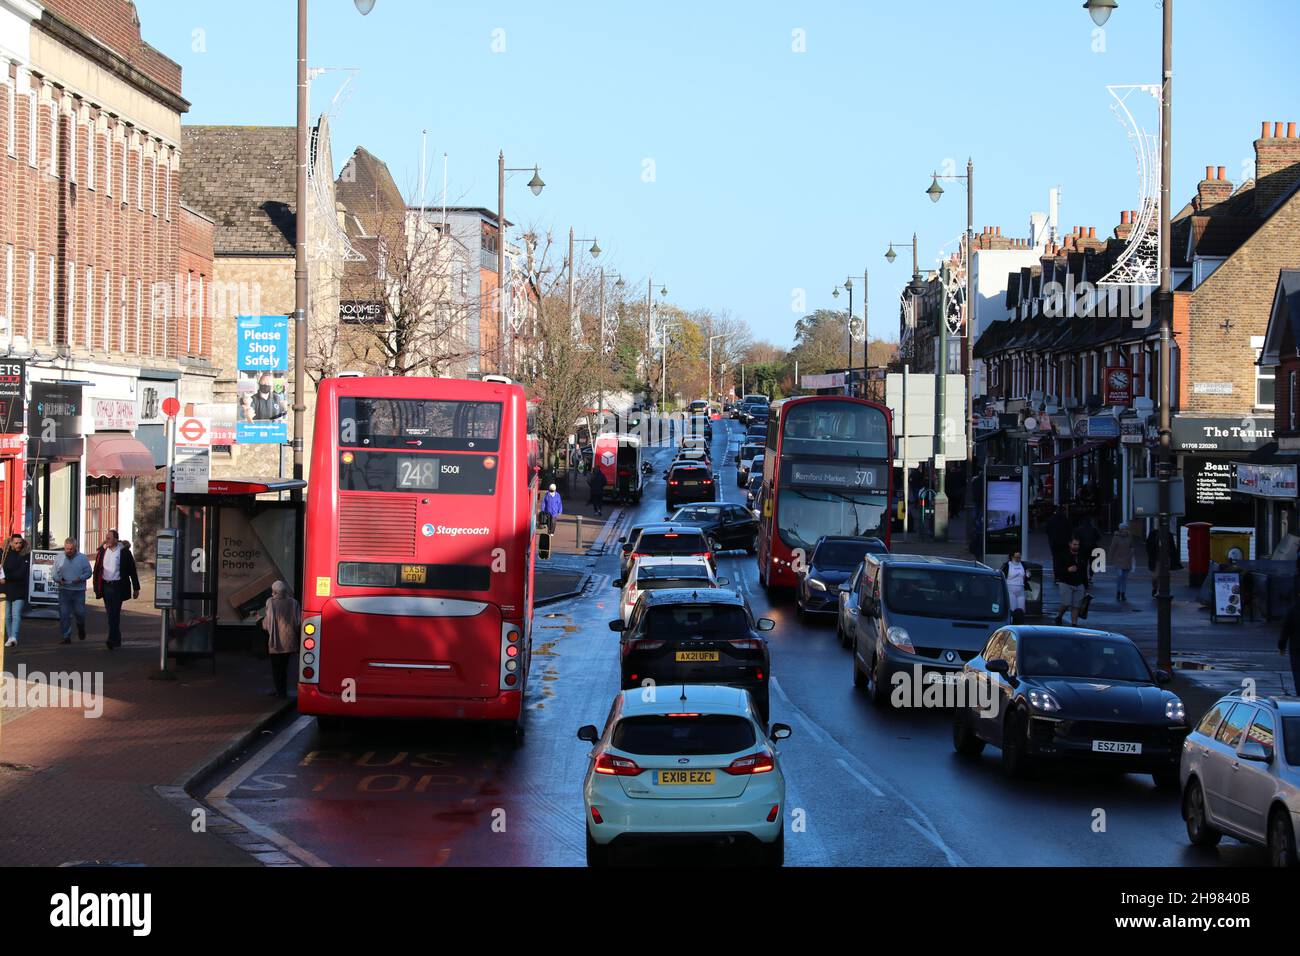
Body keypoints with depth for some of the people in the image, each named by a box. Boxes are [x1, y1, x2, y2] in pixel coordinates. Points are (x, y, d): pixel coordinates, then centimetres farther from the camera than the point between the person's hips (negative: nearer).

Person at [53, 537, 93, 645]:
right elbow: (55, 574, 11)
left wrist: (81, 578, -14)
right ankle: (66, 636, 2)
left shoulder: (82, 558, 2)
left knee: (79, 612, 2)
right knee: (64, 614, -4)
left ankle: (81, 628, 33)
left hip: (78, 590, -1)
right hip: (64, 589, 1)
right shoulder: (59, 558, 7)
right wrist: (59, 580, -11)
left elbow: (88, 572, 5)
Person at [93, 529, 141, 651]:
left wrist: (136, 588, 0)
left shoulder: (124, 551, -5)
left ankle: (112, 640, -14)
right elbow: (97, 569, 12)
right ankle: (117, 640, 21)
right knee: (111, 614, 11)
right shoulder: (102, 551, 7)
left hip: (117, 586, -5)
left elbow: (132, 570, -1)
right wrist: (96, 585, 5)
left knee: (114, 613, -12)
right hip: (105, 585, 5)